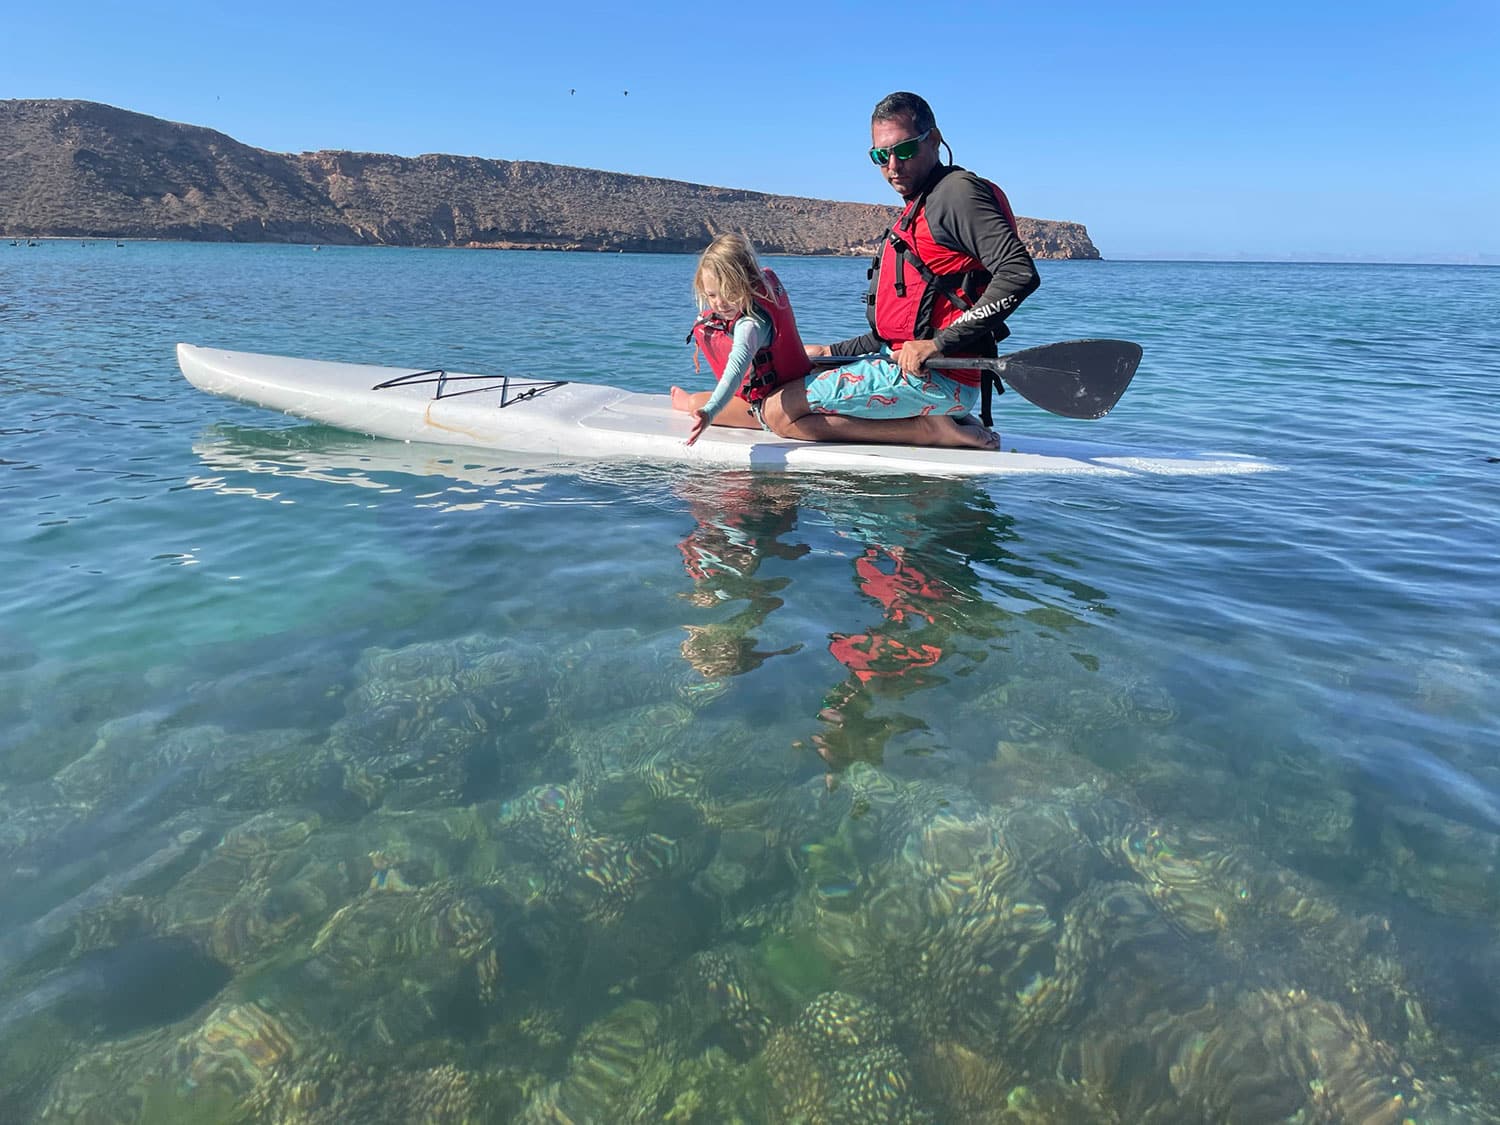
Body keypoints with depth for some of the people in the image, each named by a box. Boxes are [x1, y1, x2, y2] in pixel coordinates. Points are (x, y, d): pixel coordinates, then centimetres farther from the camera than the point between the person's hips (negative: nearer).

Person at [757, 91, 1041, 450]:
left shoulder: (956, 192, -8)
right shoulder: (918, 210, 23)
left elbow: (1021, 274, -22)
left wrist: (939, 344, -23)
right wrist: (834, 352, 22)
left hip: (936, 379, -10)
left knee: (779, 412, -14)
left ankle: (929, 428, -10)